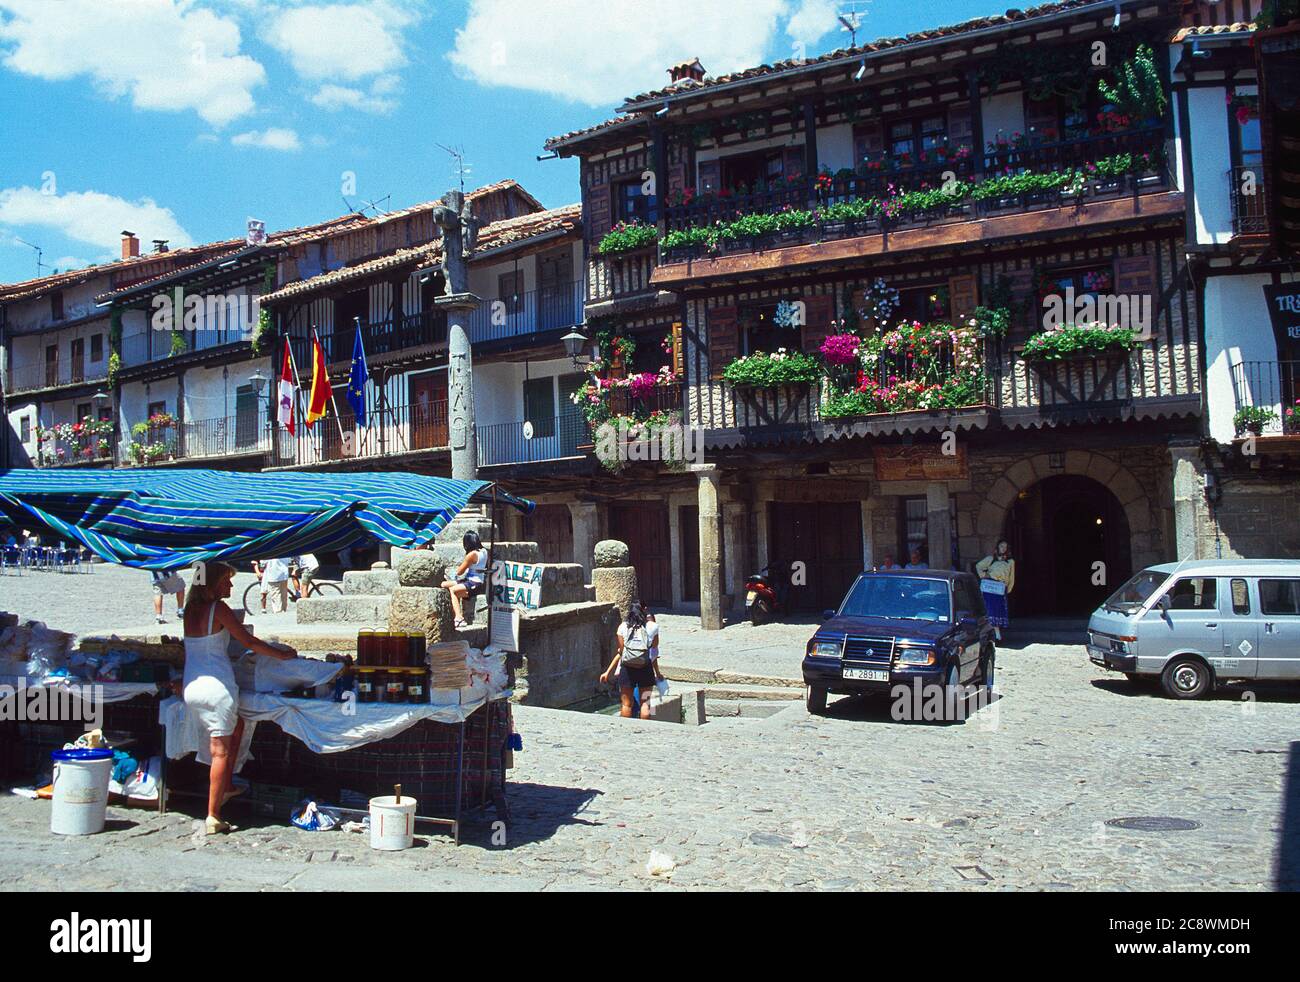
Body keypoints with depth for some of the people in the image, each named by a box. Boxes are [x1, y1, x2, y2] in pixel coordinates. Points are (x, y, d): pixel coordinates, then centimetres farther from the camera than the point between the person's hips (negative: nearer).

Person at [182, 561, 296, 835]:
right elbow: (249, 642, -7)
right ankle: (213, 817, 0)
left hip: (190, 688, 7)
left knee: (236, 725, 27)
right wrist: (282, 654, 4)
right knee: (221, 751, -1)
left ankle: (227, 786, 27)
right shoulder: (219, 608, -10)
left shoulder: (190, 611, 10)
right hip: (216, 686, -7)